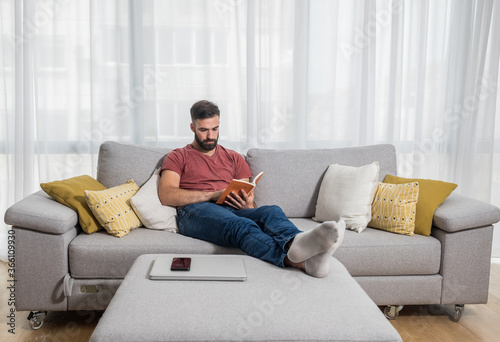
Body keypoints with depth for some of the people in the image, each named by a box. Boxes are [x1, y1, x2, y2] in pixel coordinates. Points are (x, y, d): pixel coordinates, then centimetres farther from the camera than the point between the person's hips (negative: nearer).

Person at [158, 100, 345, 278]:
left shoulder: (234, 158, 28)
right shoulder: (179, 157, 19)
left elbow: (248, 197, 19)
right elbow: (166, 195, 0)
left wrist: (248, 205, -9)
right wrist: (214, 194, -10)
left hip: (232, 210, 4)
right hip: (195, 211, -3)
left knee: (272, 211, -31)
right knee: (240, 225, -38)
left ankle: (296, 244, -66)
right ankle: (298, 260, -66)